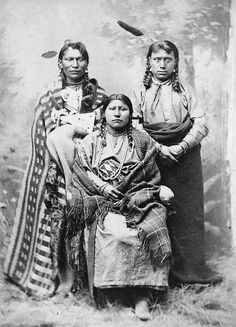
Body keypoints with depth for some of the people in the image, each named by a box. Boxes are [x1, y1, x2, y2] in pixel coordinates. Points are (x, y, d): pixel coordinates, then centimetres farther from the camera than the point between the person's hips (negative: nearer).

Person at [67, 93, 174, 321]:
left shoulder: (142, 140, 17)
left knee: (147, 228, -30)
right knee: (111, 230, -32)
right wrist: (102, 186, -9)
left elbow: (152, 175, 14)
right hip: (101, 200, 0)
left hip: (137, 197, 0)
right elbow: (81, 170, 6)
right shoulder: (90, 141, 16)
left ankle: (140, 294, -25)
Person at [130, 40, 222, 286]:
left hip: (185, 156, 1)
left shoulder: (185, 90, 14)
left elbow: (201, 124, 4)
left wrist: (180, 147, -11)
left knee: (189, 212, 0)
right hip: (152, 155, -1)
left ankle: (191, 268, 9)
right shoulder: (138, 92, 11)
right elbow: (133, 126, 0)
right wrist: (159, 148, -12)